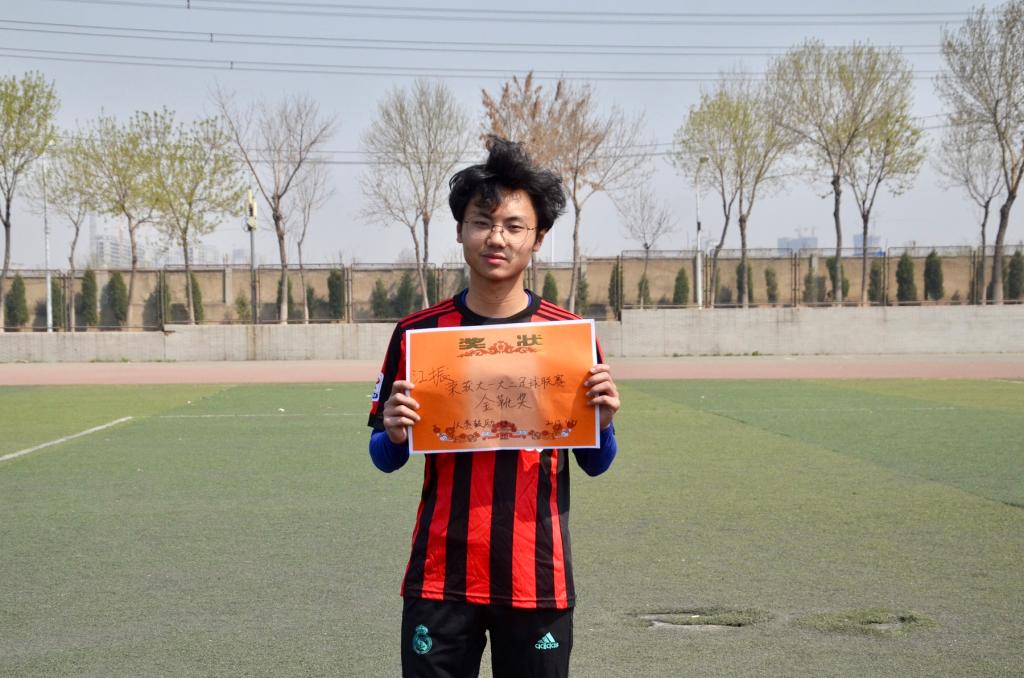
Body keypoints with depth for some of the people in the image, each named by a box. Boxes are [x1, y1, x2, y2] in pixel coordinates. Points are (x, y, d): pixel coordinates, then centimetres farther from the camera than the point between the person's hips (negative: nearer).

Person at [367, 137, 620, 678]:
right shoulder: (418, 332, 1)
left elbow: (594, 464, 7)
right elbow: (384, 460, 8)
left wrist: (603, 421, -13)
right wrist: (394, 434, -13)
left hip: (536, 582, 0)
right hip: (440, 581, 0)